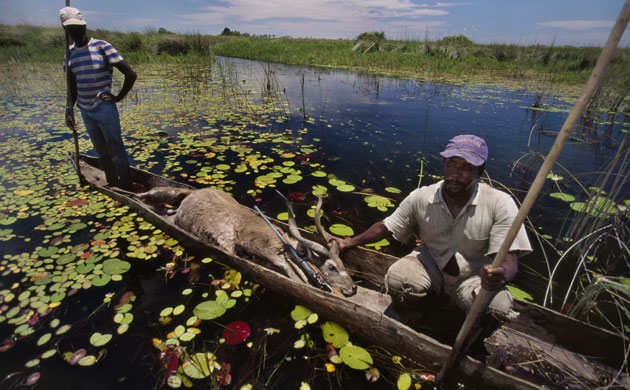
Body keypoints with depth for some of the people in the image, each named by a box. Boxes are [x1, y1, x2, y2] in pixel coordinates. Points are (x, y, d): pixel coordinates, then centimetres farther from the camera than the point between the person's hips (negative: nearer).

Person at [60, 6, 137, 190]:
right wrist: (69, 108, 2)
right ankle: (112, 185, 27)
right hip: (86, 112, 7)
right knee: (102, 152, 14)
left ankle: (127, 189, 9)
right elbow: (72, 85, 14)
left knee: (116, 150, -1)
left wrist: (119, 97, -11)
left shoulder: (102, 47, -7)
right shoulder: (70, 52, 11)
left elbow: (130, 73, -12)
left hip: (105, 109, -6)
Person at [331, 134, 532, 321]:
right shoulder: (421, 198, -12)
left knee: (498, 308, -31)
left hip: (474, 276, 0)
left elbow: (509, 260, -19)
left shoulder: (500, 204, -18)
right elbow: (387, 227, -2)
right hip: (431, 263, 1)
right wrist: (349, 243, -10)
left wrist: (500, 276, -45)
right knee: (397, 279, -30)